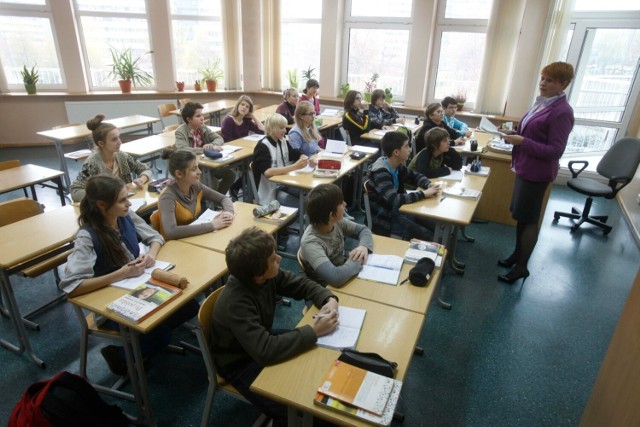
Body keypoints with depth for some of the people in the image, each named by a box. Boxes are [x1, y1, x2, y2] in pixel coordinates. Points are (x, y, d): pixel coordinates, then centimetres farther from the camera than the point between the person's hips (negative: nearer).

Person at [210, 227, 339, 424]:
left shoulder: (267, 275, -16)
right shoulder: (236, 303, -37)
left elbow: (301, 284, -2)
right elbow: (266, 351, -43)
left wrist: (330, 299, -21)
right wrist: (313, 331, -36)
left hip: (260, 341, 7)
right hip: (239, 362, -7)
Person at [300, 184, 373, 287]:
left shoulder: (337, 221, -11)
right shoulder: (311, 243, -31)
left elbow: (363, 229, 5)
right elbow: (335, 277, -42)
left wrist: (364, 246, -16)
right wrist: (356, 262, -24)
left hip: (345, 271, 6)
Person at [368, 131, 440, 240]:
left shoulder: (398, 166, 1)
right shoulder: (380, 172, -25)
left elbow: (415, 176, 18)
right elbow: (394, 200, -35)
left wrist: (429, 185, -5)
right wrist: (424, 193, -26)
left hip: (397, 210, 9)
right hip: (383, 219, -8)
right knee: (427, 236, -14)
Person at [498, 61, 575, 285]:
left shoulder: (562, 112, -19)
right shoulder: (542, 103, 8)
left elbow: (555, 150, -21)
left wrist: (522, 141, -27)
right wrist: (515, 134, 0)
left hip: (537, 172, -9)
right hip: (525, 168, 9)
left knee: (528, 219, 2)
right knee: (520, 215, 18)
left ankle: (521, 267, 16)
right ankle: (517, 254, 35)